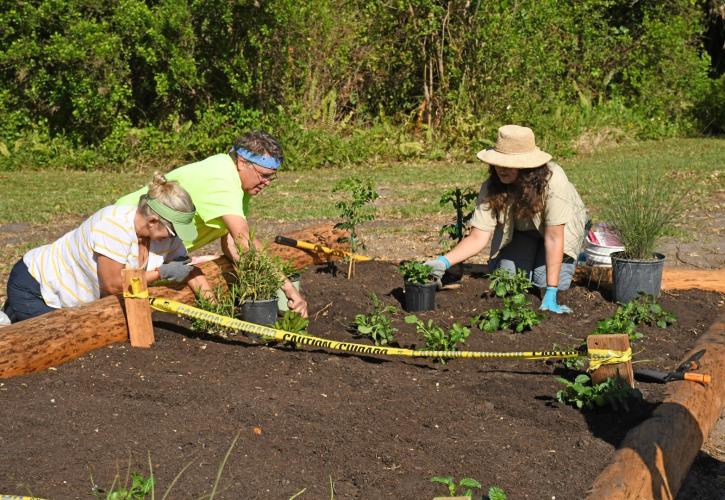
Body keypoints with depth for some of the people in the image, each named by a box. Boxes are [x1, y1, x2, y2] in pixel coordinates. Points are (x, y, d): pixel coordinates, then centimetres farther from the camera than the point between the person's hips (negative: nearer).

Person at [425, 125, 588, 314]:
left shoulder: (552, 180, -39)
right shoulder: (492, 187, -27)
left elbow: (553, 238, -38)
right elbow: (478, 237, -29)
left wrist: (550, 294, -41)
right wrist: (444, 261, -47)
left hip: (562, 227, -3)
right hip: (522, 229, 3)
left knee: (544, 280, -21)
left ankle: (569, 257, 12)